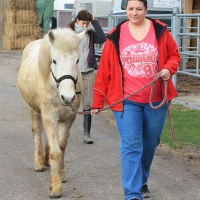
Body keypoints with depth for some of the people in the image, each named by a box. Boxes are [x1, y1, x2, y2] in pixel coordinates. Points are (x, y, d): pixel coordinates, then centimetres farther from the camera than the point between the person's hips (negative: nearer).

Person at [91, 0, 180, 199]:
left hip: (156, 100, 2)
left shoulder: (160, 31, -2)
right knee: (131, 146, -8)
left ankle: (142, 181, 37)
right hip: (126, 101, -2)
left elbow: (174, 55, 9)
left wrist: (168, 69, -14)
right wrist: (97, 101, -1)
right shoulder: (115, 36, -3)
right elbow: (104, 70, -1)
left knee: (150, 144, 15)